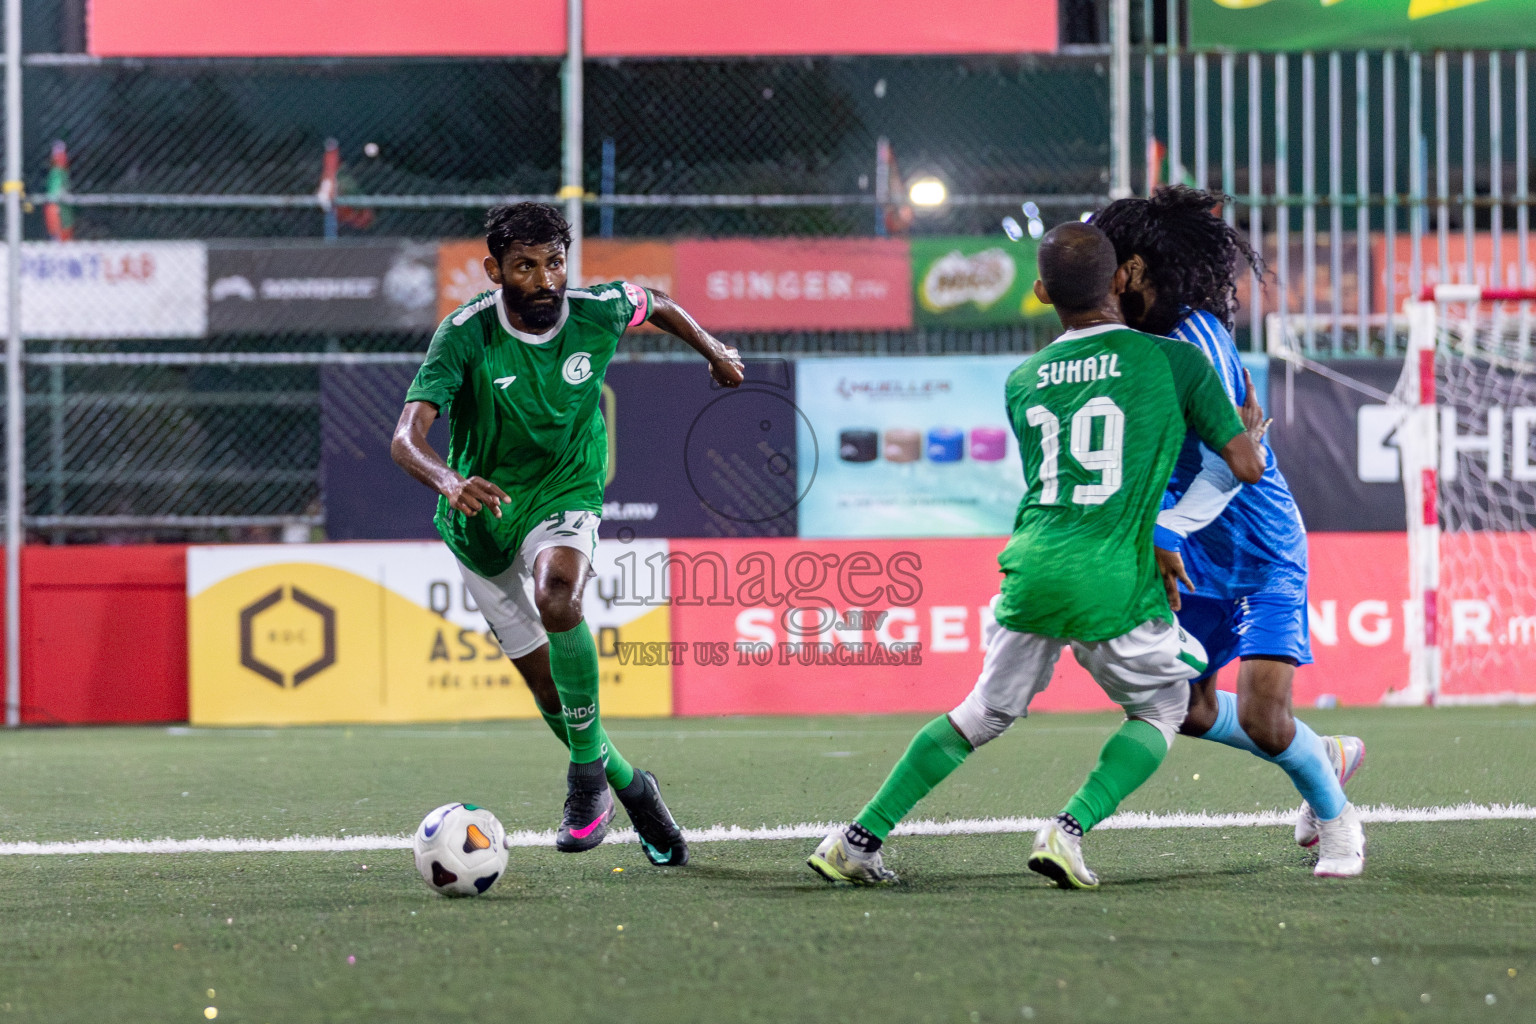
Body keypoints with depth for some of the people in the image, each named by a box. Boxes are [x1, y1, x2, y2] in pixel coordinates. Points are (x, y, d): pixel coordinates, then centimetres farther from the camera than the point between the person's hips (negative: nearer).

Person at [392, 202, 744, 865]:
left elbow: (657, 306, 11)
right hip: (483, 517, 1)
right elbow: (407, 437, -35)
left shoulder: (597, 312, -14)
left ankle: (587, 767, -20)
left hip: (565, 496, 0)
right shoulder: (465, 336, -23)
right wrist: (451, 481, -55)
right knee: (547, 685, 6)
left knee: (556, 597, -34)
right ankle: (628, 786, 32)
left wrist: (714, 352, 25)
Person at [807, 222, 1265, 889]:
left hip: (1032, 565, 4)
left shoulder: (1022, 381, 15)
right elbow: (1247, 466, 4)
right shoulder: (1174, 361, 2)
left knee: (985, 713, 21)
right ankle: (1069, 830, -2)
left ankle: (858, 840, 20)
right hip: (1115, 578, -4)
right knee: (1160, 710, 19)